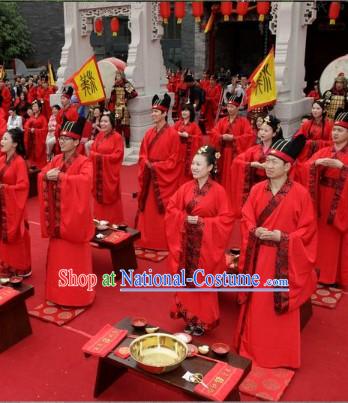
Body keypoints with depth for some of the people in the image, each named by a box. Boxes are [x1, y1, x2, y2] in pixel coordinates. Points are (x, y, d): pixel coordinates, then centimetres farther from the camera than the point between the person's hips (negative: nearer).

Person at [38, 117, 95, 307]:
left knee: (75, 256, 2)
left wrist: (60, 176, -27)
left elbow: (85, 180, -30)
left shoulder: (83, 162, -12)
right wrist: (47, 175, -14)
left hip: (74, 216, -6)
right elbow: (41, 176, 9)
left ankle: (77, 295, 15)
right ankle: (58, 292, 28)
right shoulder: (56, 160, 9)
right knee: (57, 254, 14)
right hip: (57, 215, 7)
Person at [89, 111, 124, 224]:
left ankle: (113, 221, 15)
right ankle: (100, 219, 24)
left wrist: (102, 157, -15)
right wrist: (96, 156, -11)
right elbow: (92, 150, 10)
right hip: (98, 171, 6)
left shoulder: (117, 137, -11)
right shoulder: (99, 135, 9)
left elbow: (117, 155, -16)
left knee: (110, 196, 2)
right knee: (99, 195, 12)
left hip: (109, 172, -6)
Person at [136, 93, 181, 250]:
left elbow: (174, 160, -11)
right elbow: (142, 155, 11)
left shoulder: (172, 134, -10)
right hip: (149, 176, 6)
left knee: (163, 209, 1)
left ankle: (163, 242, 11)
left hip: (164, 177, -6)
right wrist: (147, 164, -9)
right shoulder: (149, 133, 9)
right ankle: (147, 240, 20)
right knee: (148, 208, 10)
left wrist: (155, 166, -15)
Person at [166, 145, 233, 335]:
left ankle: (203, 321, 21)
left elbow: (226, 219, -12)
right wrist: (185, 218, -11)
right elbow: (171, 209, 6)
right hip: (186, 242, 4)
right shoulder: (186, 187, 2)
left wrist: (202, 222, -18)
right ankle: (189, 317, 28)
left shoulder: (218, 191, -11)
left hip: (206, 245, -4)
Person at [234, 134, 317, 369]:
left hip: (284, 259, -3)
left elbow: (308, 229, -7)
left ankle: (281, 354, 23)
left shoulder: (300, 194, -10)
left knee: (281, 305, 5)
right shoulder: (257, 190, 2)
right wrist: (255, 231, -13)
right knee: (255, 303, 14)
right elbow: (246, 219, 7)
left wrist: (281, 237, -19)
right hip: (257, 256, 4)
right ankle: (251, 347, 32)